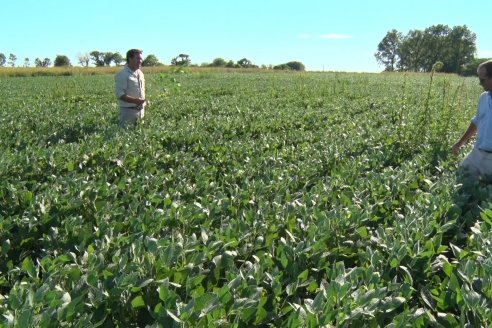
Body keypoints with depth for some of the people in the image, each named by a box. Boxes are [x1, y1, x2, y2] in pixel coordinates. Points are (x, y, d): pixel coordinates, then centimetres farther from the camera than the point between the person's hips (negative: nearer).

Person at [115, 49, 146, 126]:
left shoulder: (140, 73, 14)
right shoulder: (122, 75, -10)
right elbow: (120, 95, -17)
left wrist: (143, 104, 13)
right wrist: (135, 101, -27)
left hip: (140, 110, 7)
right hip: (128, 110, -7)